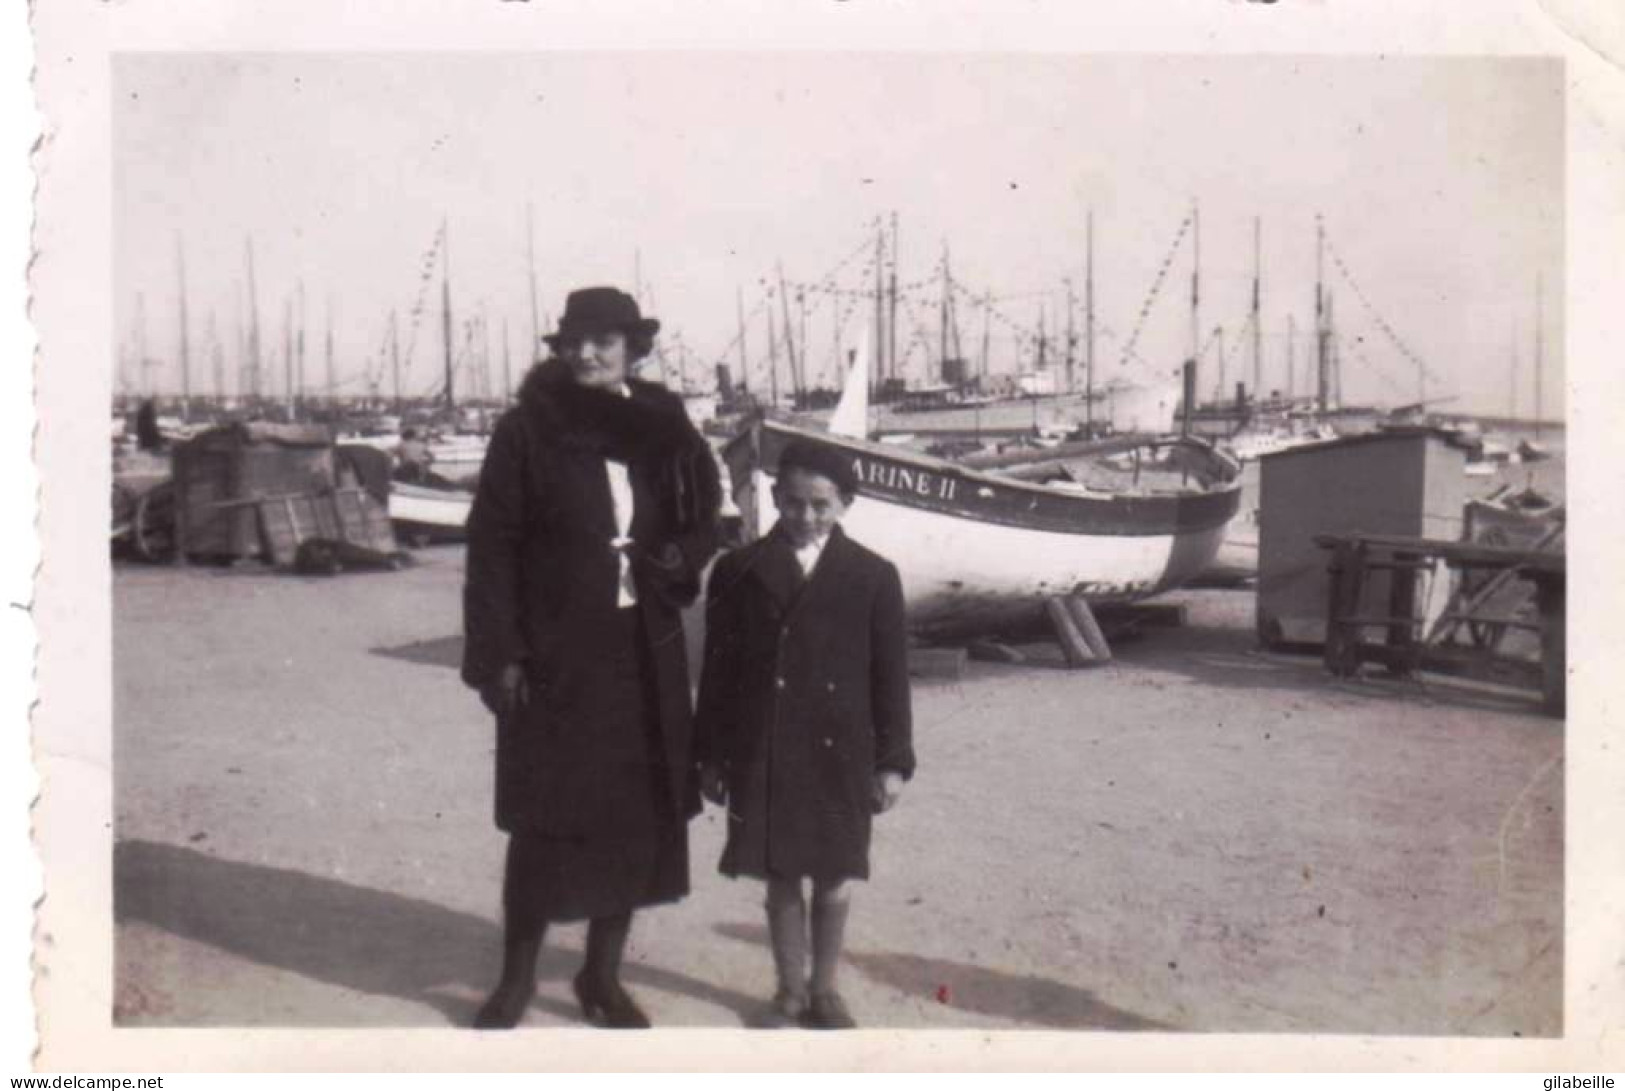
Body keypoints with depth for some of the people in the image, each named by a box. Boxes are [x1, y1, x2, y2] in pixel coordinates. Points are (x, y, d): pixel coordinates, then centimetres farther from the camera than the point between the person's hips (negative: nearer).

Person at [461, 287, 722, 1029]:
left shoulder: (663, 427, 3)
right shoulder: (527, 431, -7)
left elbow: (702, 519, 15)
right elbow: (491, 546, -6)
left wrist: (678, 559, -7)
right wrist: (498, 655, -11)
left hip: (643, 654, 4)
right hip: (553, 656, -3)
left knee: (636, 815, 9)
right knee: (542, 818, 5)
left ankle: (603, 975, 27)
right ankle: (517, 976, 24)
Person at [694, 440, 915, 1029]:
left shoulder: (874, 577, -2)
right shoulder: (738, 572, 0)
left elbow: (890, 675, 0)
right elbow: (718, 670, 3)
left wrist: (893, 759, -1)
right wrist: (711, 755, 3)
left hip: (841, 754, 0)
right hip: (762, 754, 0)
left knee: (833, 875, 11)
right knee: (780, 875, 10)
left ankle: (824, 986, 29)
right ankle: (790, 989, 26)